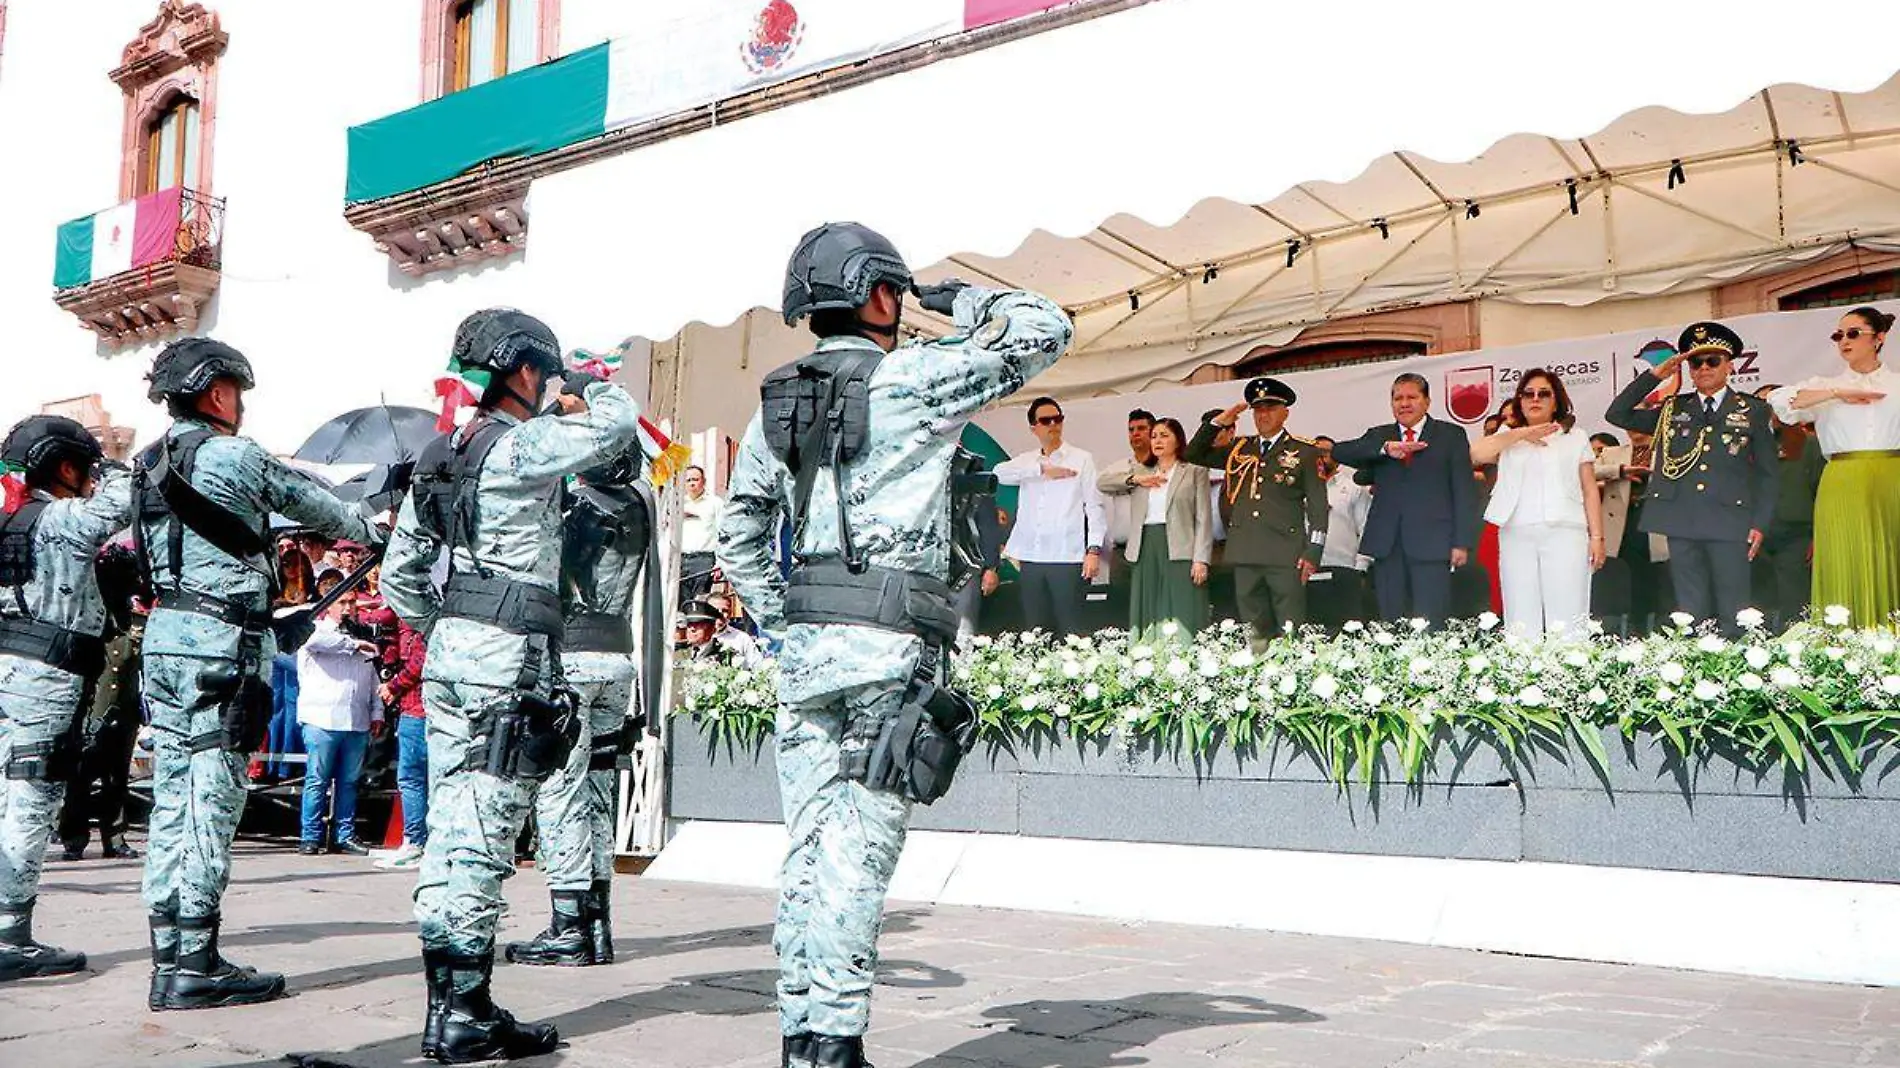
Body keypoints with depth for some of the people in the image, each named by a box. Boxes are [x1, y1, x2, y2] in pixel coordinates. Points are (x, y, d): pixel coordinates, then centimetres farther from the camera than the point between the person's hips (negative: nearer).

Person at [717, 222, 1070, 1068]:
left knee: (809, 847, 10)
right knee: (859, 853, -3)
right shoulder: (910, 377, -5)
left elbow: (739, 538, 19)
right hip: (891, 646, -6)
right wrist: (963, 300, 15)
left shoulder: (776, 402, 14)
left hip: (805, 643, 6)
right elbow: (1046, 331, 2)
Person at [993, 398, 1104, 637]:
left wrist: (1094, 549, -9)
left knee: (1070, 630, -5)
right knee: (1035, 629, 5)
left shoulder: (1081, 459, 7)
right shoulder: (1025, 461, 16)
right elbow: (1000, 473, -5)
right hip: (1031, 558, 3)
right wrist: (1042, 470, -9)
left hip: (1067, 557, -3)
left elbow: (1095, 506, 2)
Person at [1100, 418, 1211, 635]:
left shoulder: (1195, 472, 7)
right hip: (1146, 550, 4)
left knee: (1183, 622, -7)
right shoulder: (1141, 473, 18)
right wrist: (1135, 479, -5)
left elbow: (1203, 519, 0)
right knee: (1148, 621, 2)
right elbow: (1103, 484, 8)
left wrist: (1200, 559, -10)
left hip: (1180, 552, -4)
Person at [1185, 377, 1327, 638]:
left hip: (1286, 557, -4)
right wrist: (1218, 422, 7)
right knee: (1255, 632, 5)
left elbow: (1318, 506, 2)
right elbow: (1194, 455, 19)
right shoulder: (1238, 448, 17)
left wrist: (1312, 553, -6)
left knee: (1290, 632, -7)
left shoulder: (1304, 452, 5)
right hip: (1245, 555, 4)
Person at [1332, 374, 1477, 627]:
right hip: (1387, 544, 3)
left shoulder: (1451, 435, 10)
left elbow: (1463, 491, 4)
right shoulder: (1378, 436, 17)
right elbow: (1339, 452, -1)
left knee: (1431, 627, -7)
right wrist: (1385, 449, -15)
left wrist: (1462, 542, -5)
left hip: (1432, 543, -3)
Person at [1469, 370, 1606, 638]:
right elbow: (1476, 454, -2)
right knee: (1521, 623, -3)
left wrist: (1597, 536, 2)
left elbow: (1590, 490, 12)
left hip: (1564, 533, -1)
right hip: (1516, 535, 1)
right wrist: (1519, 434, -3)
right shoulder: (1507, 440, 19)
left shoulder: (1575, 439, 17)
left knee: (1566, 623, -10)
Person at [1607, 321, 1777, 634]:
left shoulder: (1753, 411, 9)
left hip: (1730, 524, -2)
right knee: (1690, 617, 4)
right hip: (1682, 526, 2)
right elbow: (1617, 415, 10)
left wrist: (1760, 524, -1)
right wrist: (1655, 375, 5)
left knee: (1733, 617, -3)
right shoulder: (1672, 409, 15)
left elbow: (1767, 472, 9)